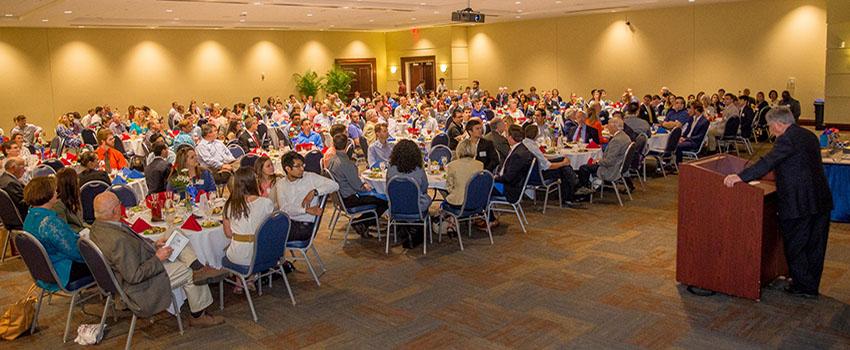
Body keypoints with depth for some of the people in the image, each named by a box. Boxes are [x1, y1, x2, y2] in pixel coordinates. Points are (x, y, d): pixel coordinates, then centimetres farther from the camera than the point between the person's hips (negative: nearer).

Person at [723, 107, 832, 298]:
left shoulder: (786, 139, -15)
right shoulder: (809, 136, 13)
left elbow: (768, 162, -27)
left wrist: (740, 176, -33)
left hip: (798, 203, -9)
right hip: (821, 201, 9)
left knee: (795, 246, 6)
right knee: (815, 245, 16)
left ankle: (802, 286, 15)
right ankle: (812, 286, 27)